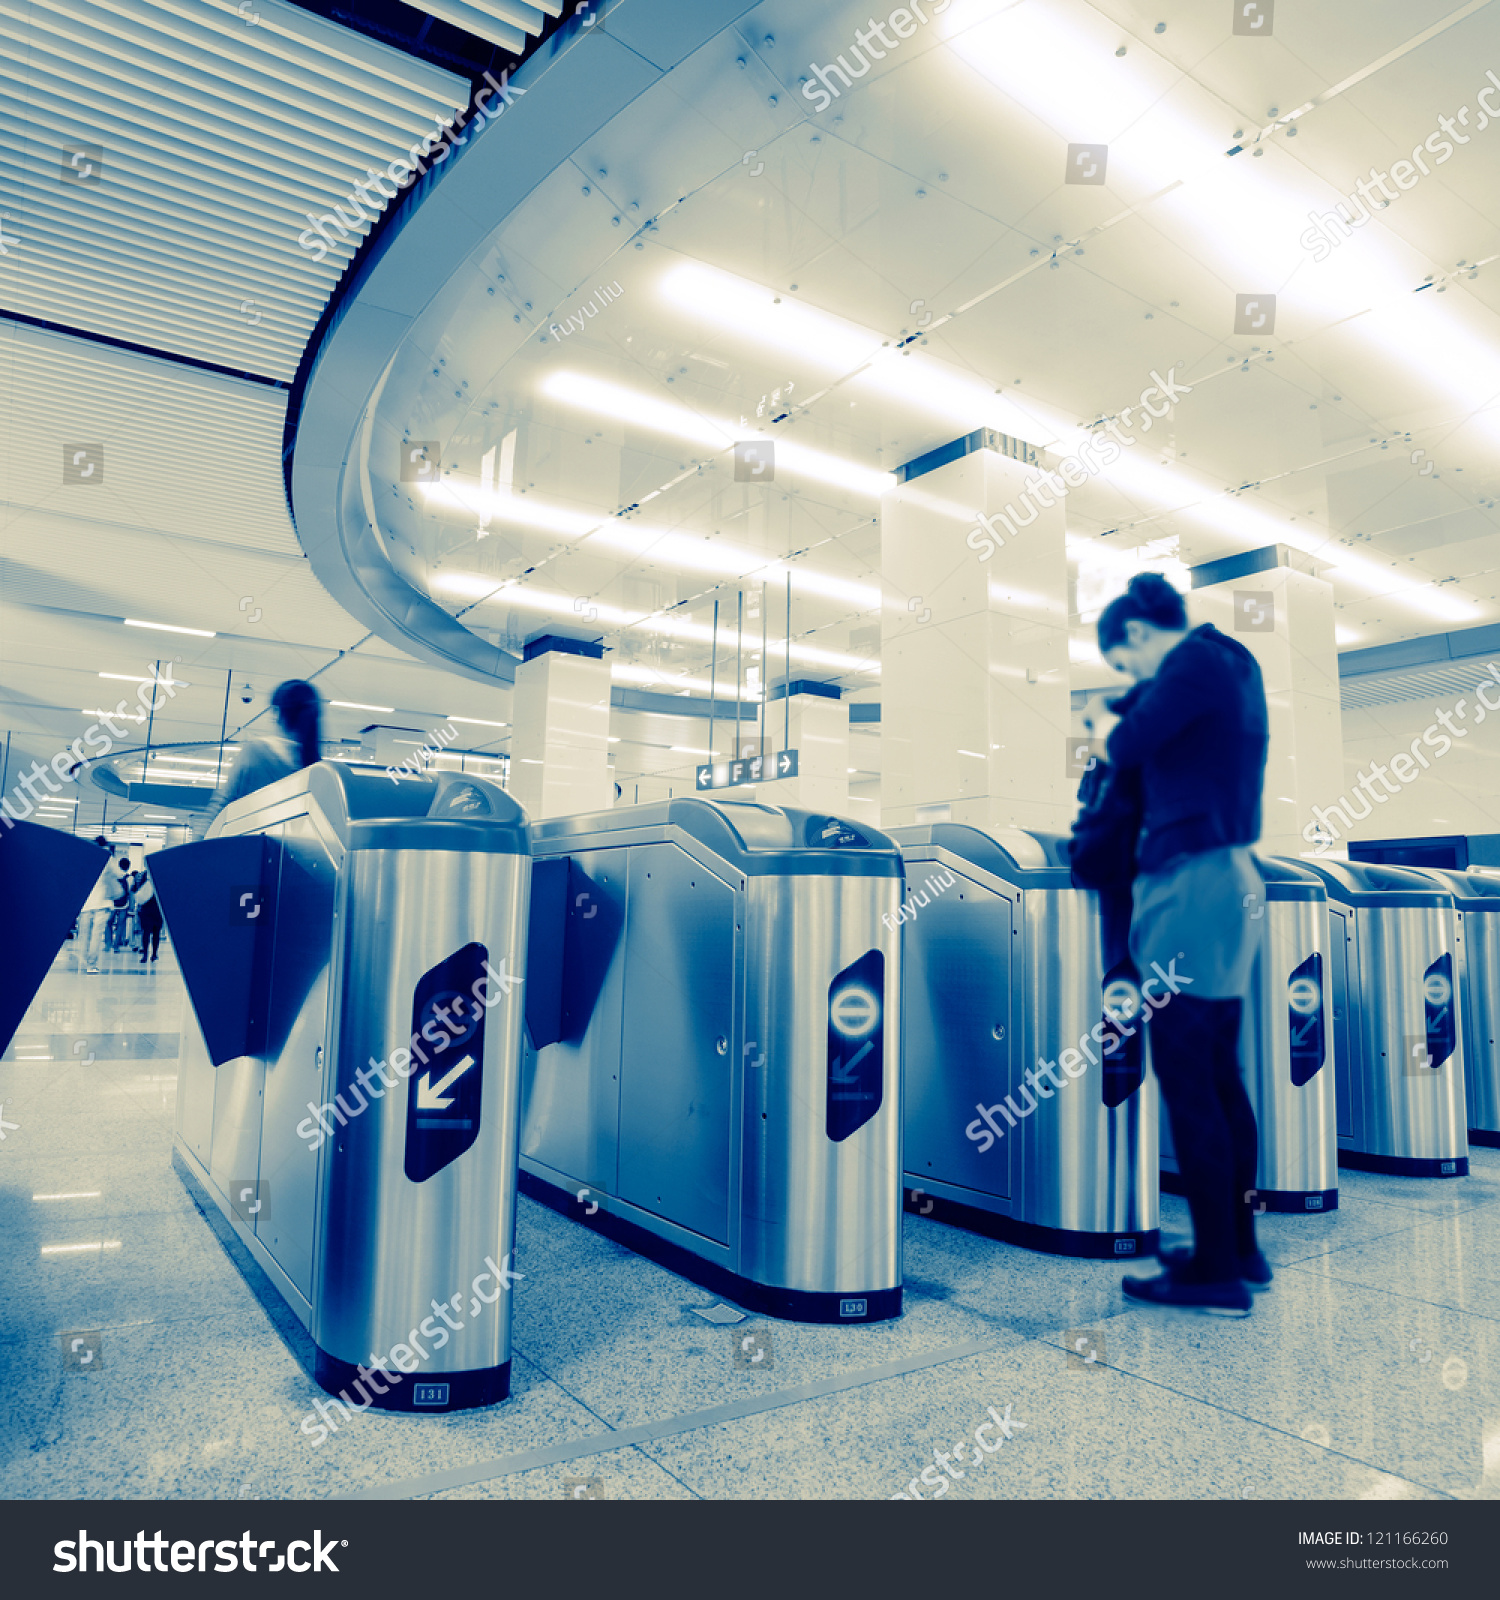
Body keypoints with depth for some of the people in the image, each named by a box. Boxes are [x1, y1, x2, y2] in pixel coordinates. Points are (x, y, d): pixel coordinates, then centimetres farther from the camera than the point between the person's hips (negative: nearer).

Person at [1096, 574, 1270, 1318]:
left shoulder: (1194, 663, -9)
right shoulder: (1230, 660, 20)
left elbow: (1127, 745, -12)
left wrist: (1102, 733, 6)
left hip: (1193, 882, -10)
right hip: (1228, 875, 10)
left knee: (1187, 1084, -5)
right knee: (1220, 1079, 14)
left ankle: (1219, 1272, 3)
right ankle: (1240, 1251, 23)